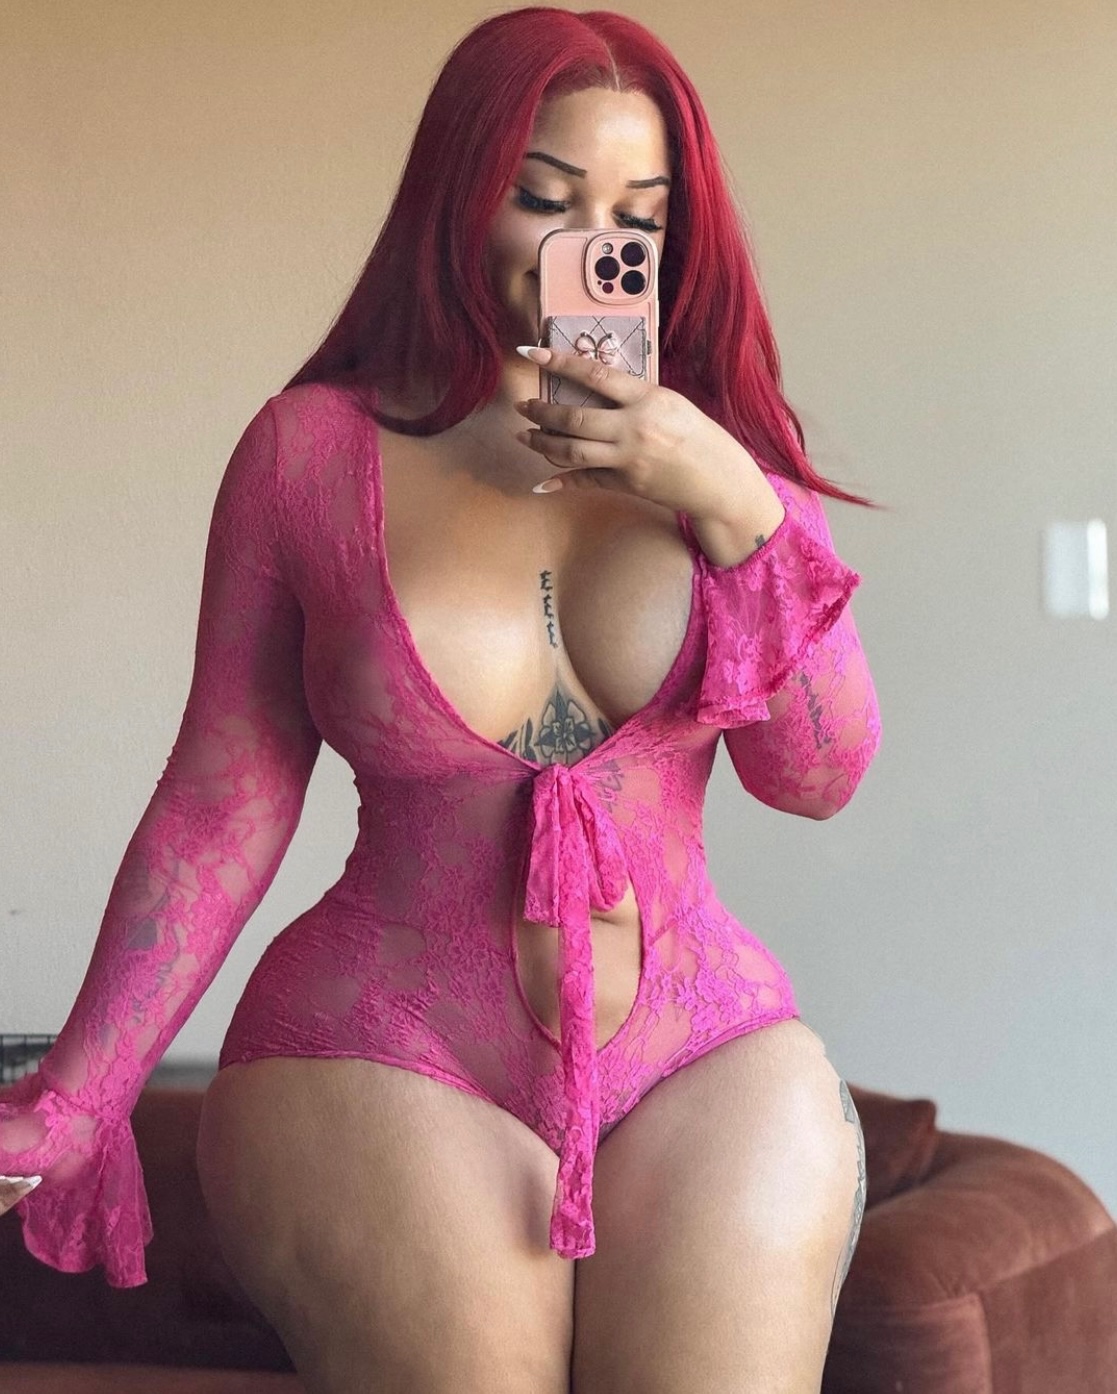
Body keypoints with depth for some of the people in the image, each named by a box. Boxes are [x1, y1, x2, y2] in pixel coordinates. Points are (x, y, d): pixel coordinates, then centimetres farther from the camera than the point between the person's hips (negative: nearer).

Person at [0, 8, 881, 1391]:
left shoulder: (726, 452, 5)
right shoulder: (316, 450, -2)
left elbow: (820, 777, 0)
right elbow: (222, 807, 0)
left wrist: (735, 512, -13)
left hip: (708, 1060, 3)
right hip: (388, 1066, -2)